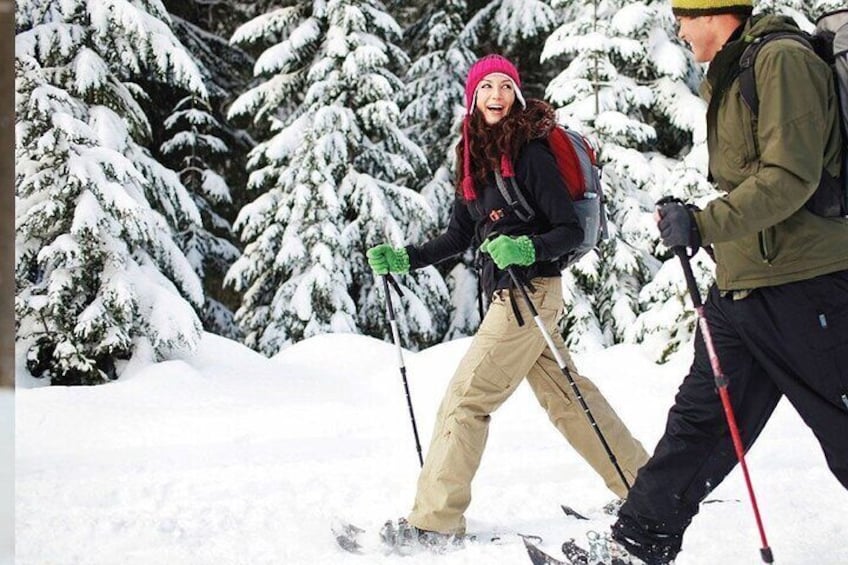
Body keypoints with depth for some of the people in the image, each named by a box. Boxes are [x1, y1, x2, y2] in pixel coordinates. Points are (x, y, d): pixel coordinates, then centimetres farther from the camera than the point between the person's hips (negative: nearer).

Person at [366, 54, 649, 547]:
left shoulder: (529, 151, -13)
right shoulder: (477, 155, 11)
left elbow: (571, 230, -13)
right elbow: (461, 235, 17)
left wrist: (526, 250, -30)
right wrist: (405, 258, 8)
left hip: (529, 292, -9)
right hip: (508, 294, 9)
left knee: (465, 400, -8)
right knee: (567, 399, 14)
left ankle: (436, 520, -3)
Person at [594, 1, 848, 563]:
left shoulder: (783, 60, -13)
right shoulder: (731, 77, 17)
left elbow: (791, 176, -22)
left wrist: (704, 223, -24)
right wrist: (695, 224, 19)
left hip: (802, 285, -9)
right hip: (740, 285, 9)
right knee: (699, 417, 10)